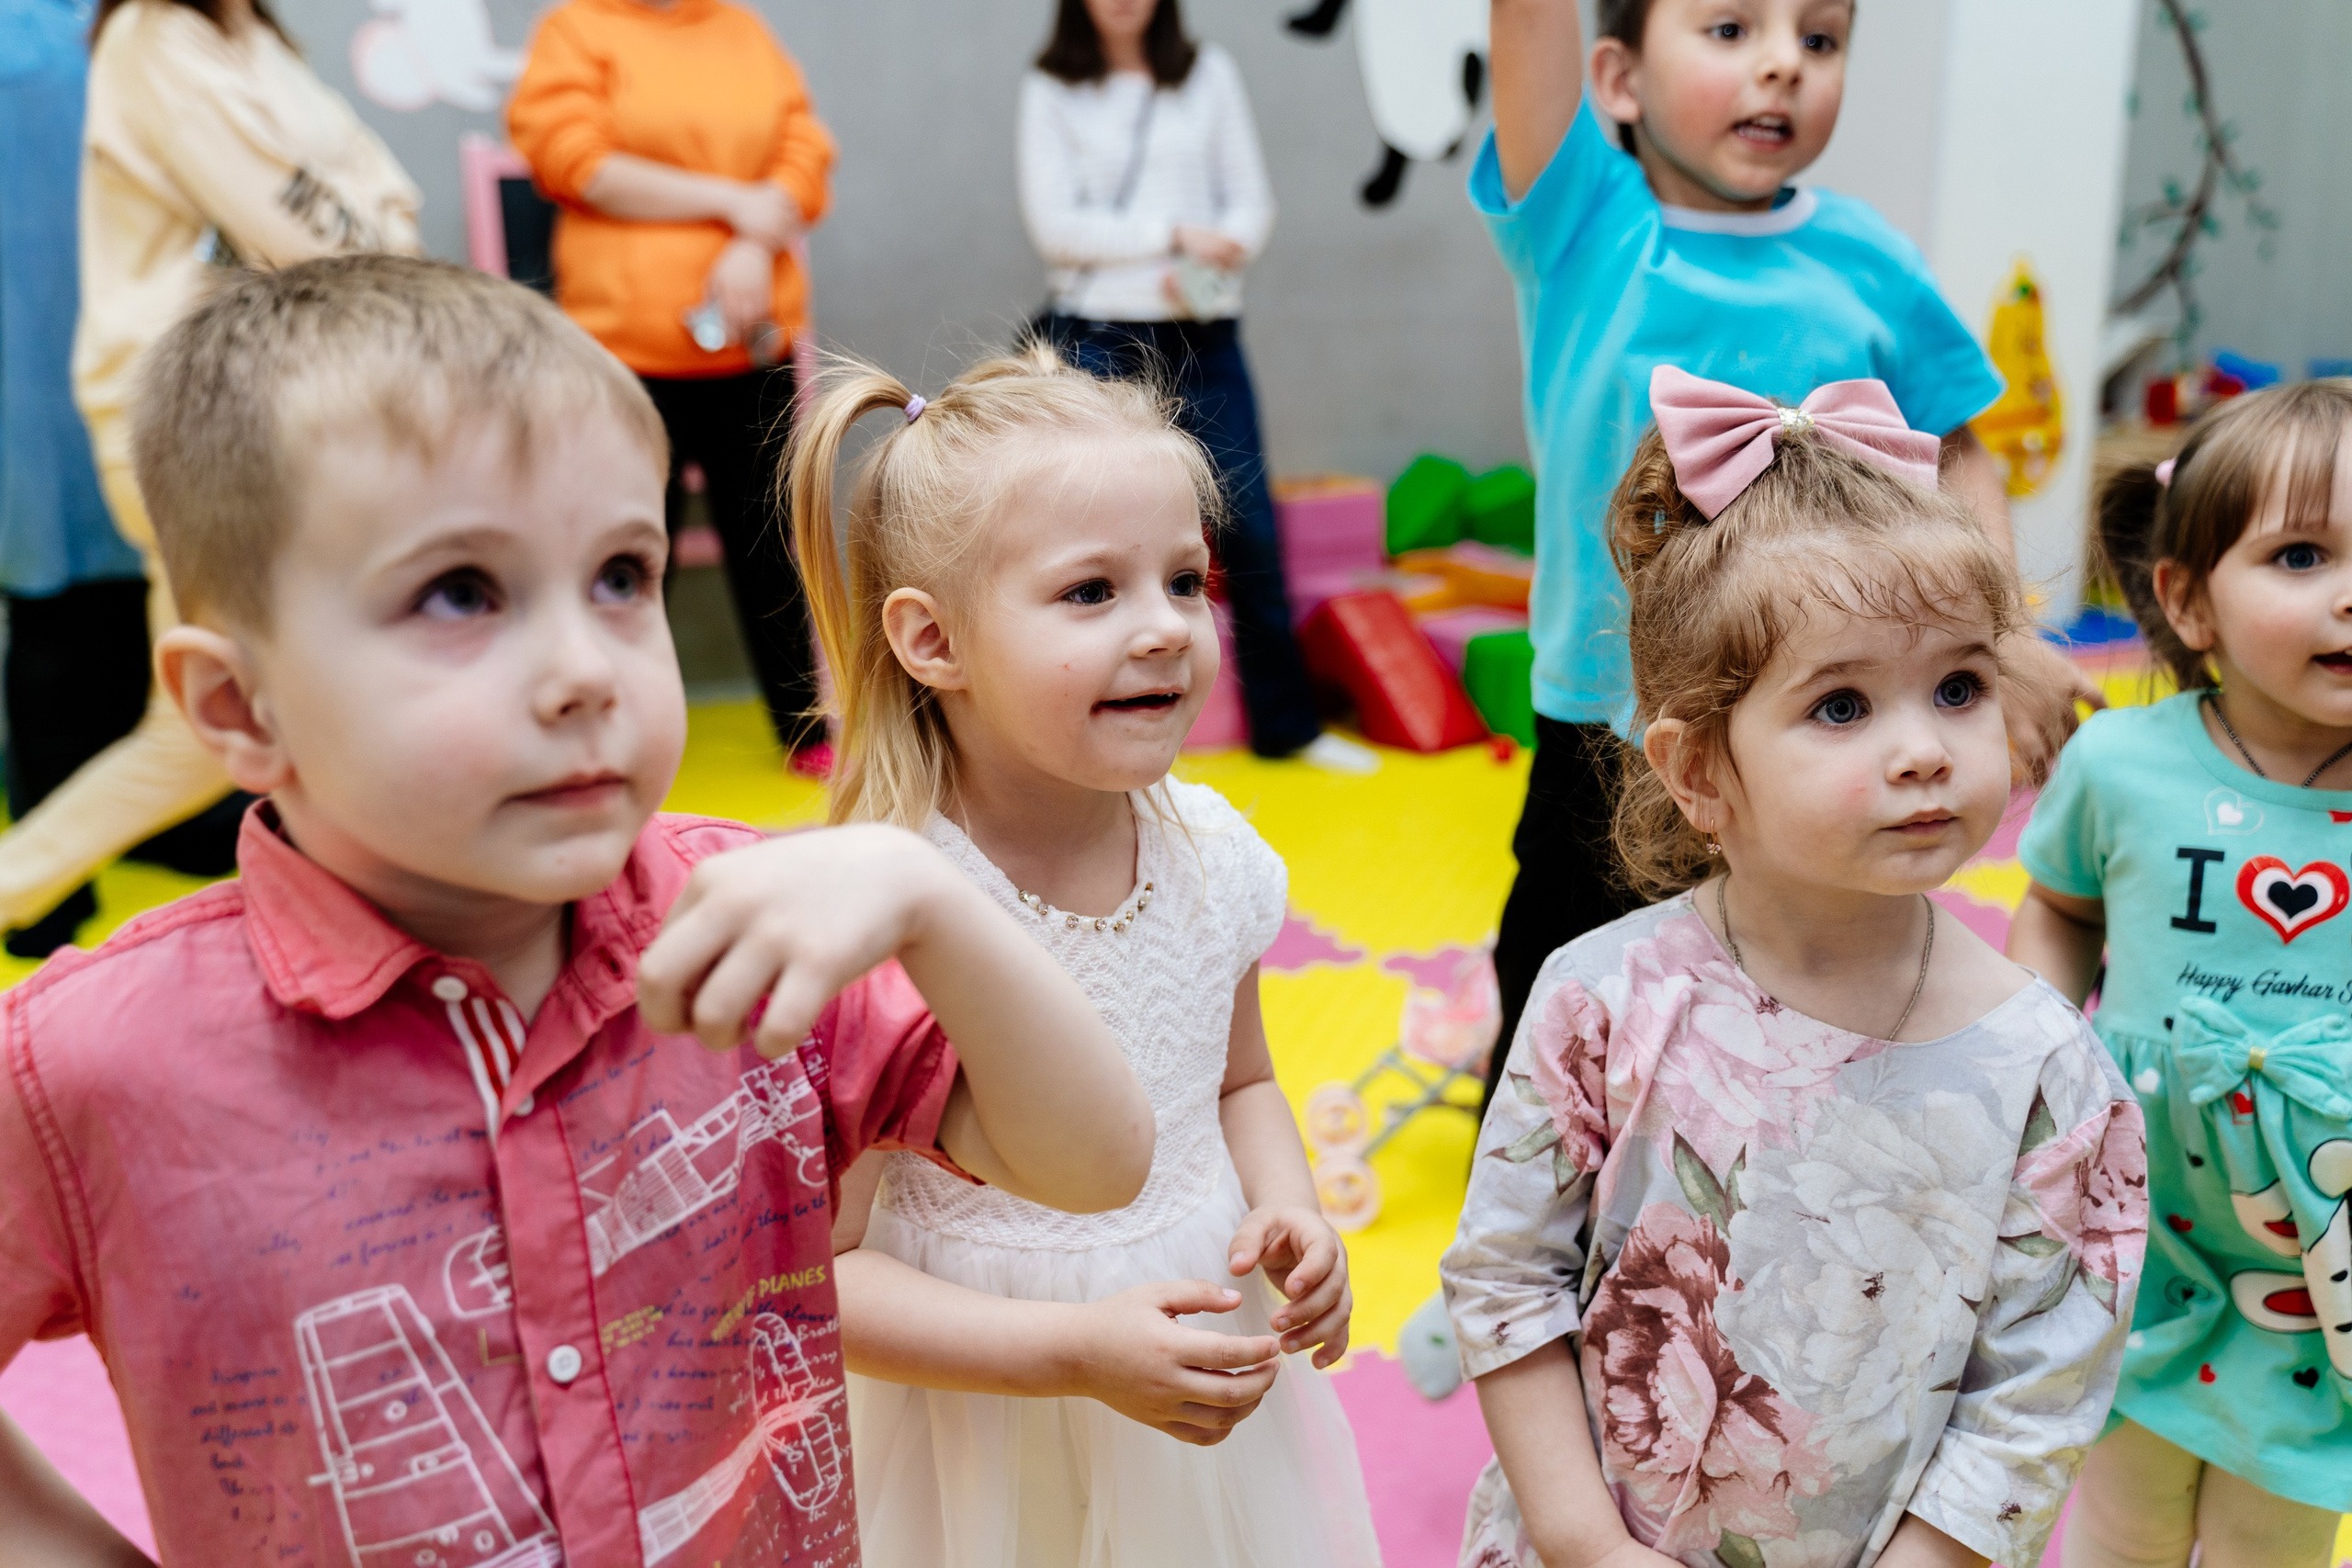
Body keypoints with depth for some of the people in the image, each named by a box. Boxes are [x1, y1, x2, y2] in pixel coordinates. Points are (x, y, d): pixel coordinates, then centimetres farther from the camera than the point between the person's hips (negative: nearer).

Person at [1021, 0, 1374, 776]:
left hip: (1202, 336, 2)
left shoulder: (1210, 74, 11)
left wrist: (1210, 264, -14)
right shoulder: (1050, 91, 4)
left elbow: (1252, 204, 6)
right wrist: (1176, 232, -12)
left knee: (1250, 527, 0)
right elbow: (1054, 226, -7)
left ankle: (1286, 723, 13)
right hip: (1095, 339, -2)